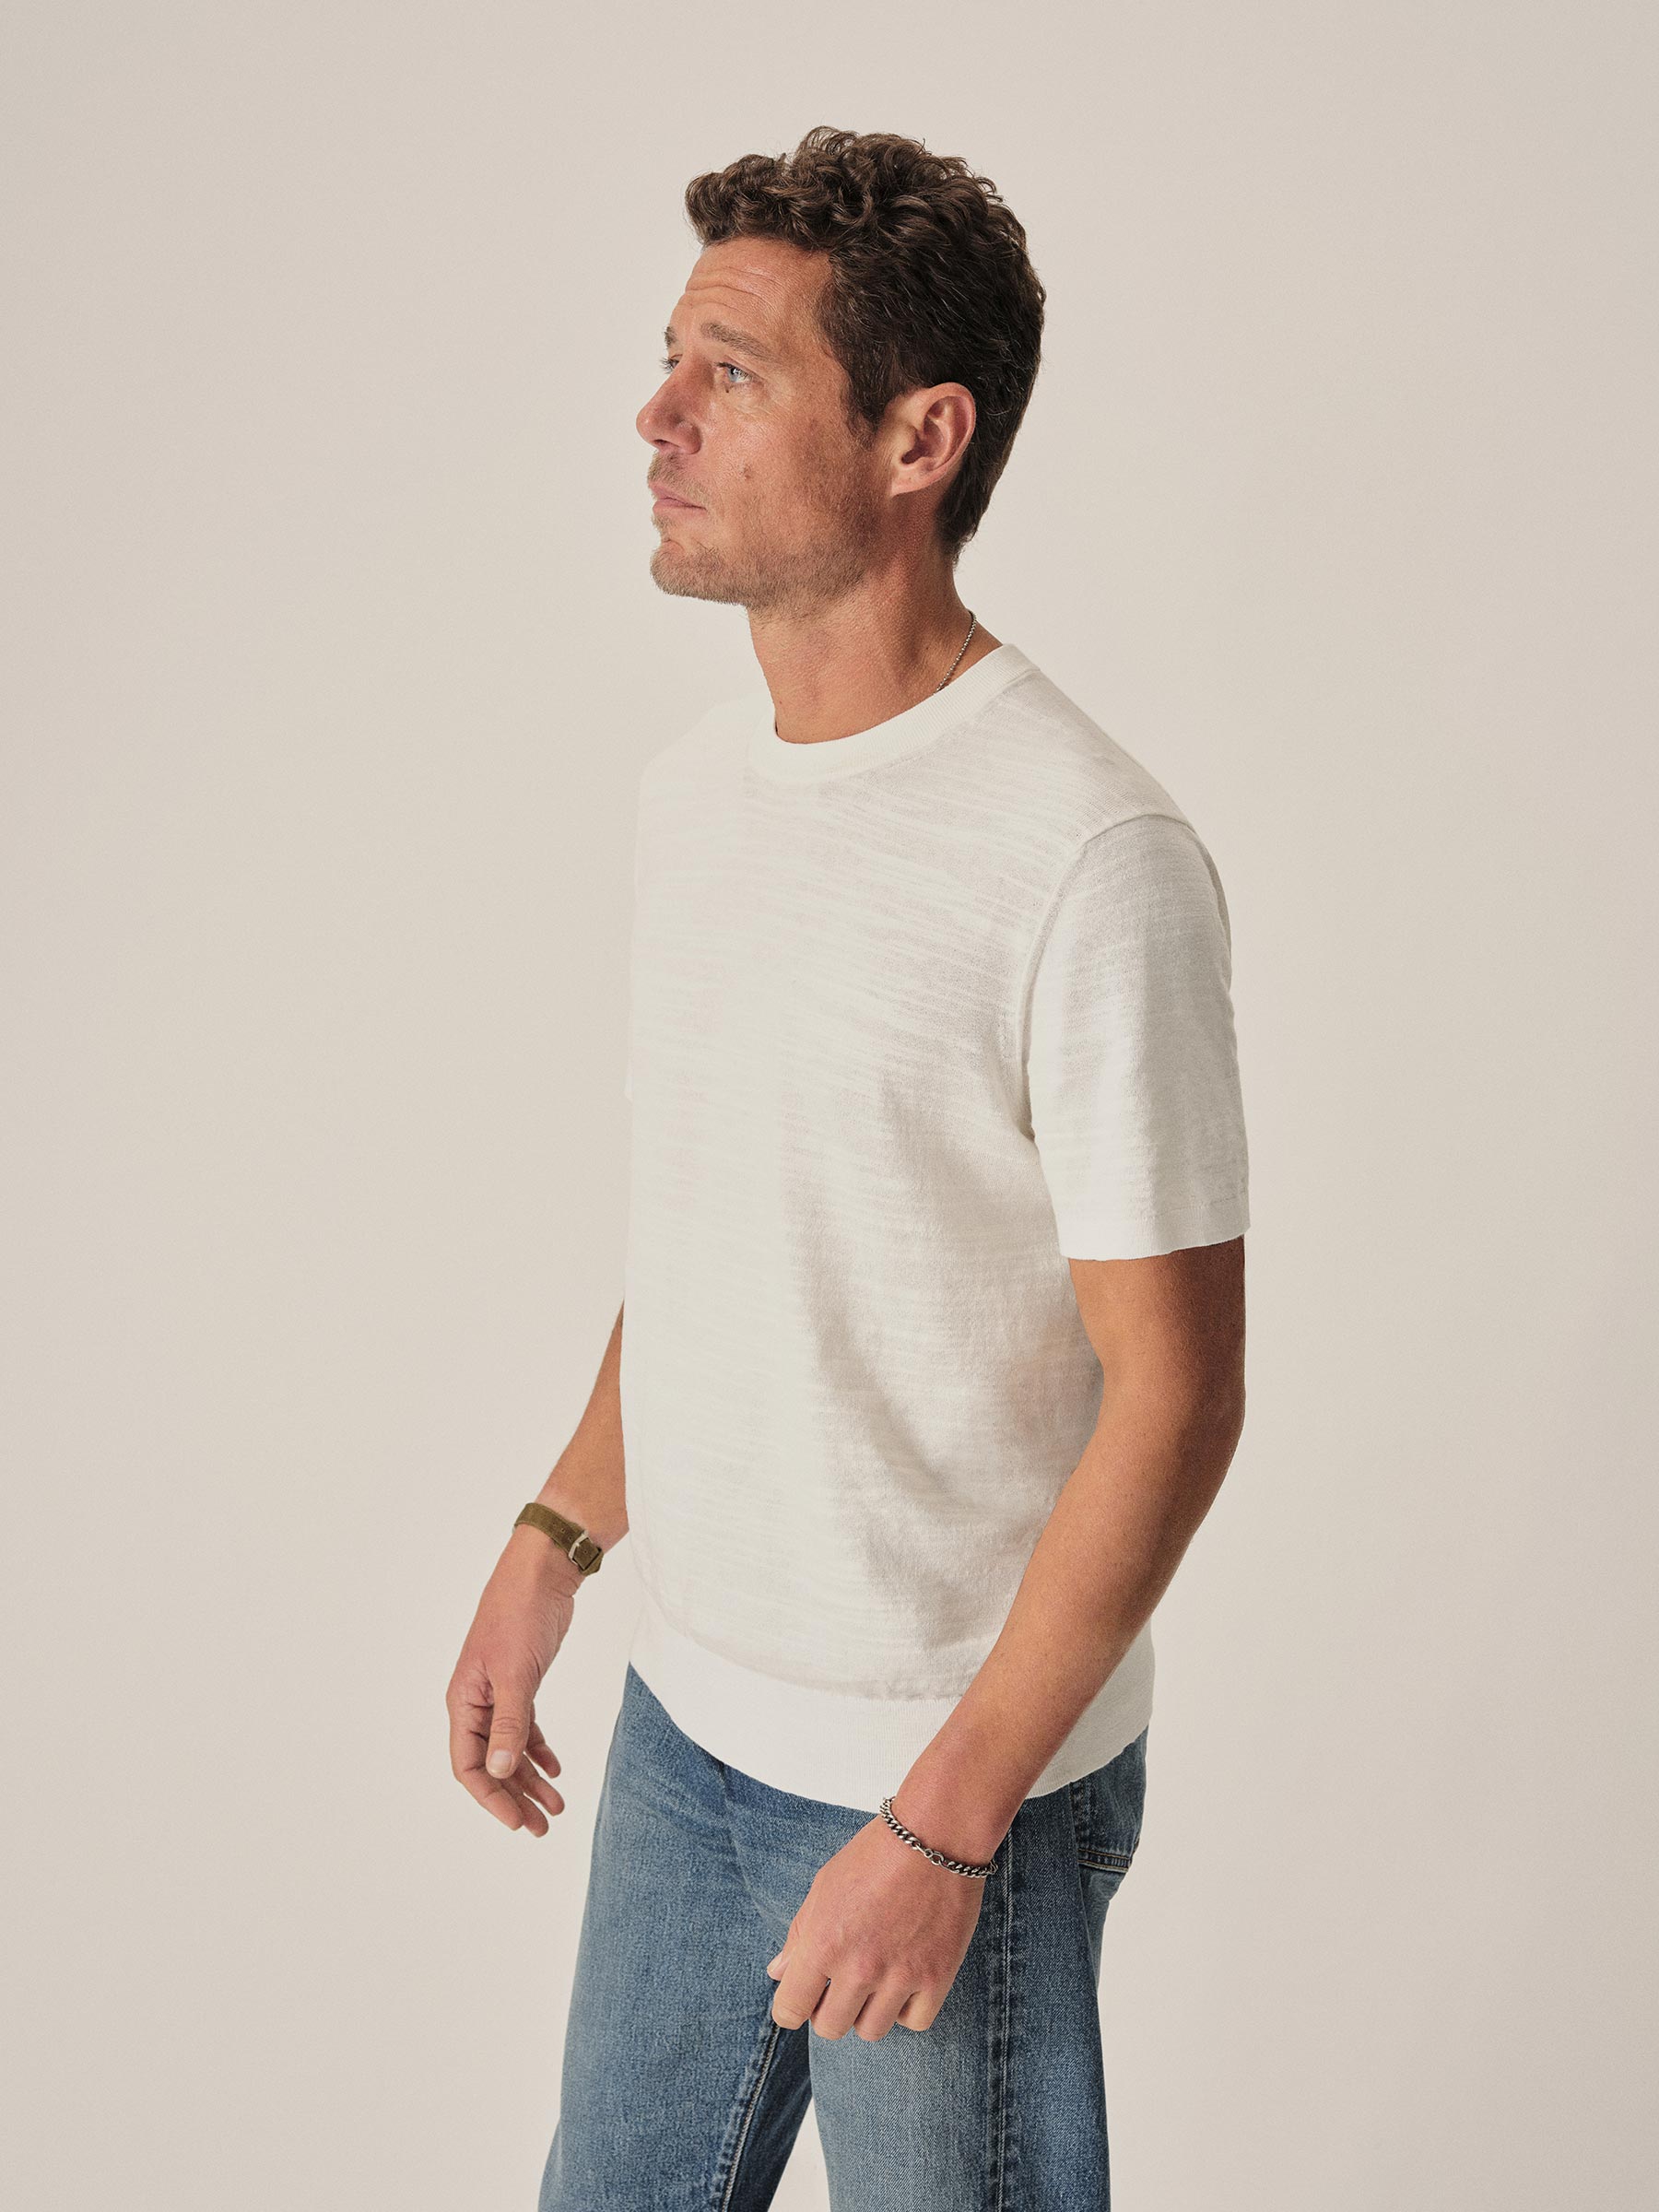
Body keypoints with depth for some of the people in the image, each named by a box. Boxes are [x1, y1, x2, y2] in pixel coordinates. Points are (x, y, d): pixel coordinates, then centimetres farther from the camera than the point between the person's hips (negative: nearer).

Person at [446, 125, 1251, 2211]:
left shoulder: (1091, 864, -23)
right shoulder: (692, 787, 3)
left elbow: (1172, 1393, -20)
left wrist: (945, 1822, -19)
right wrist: (551, 1550, 11)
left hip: (960, 1772, -7)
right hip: (686, 1720, 7)